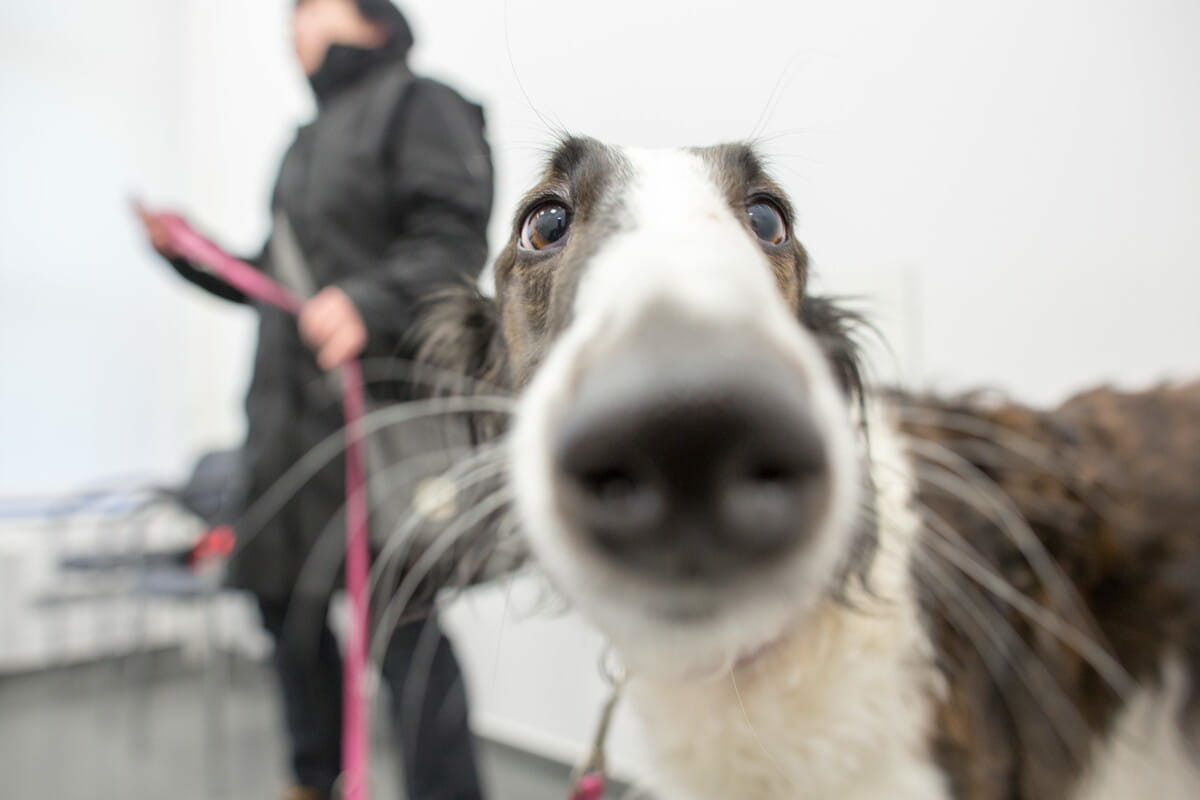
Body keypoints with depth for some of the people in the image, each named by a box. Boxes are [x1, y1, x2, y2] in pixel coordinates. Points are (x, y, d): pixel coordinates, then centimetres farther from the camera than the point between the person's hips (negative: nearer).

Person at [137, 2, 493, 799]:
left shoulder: (417, 105, 0)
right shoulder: (311, 140, 26)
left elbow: (455, 239, -16)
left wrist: (370, 303, -28)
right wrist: (190, 253, 20)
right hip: (289, 412, 10)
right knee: (286, 598, 17)